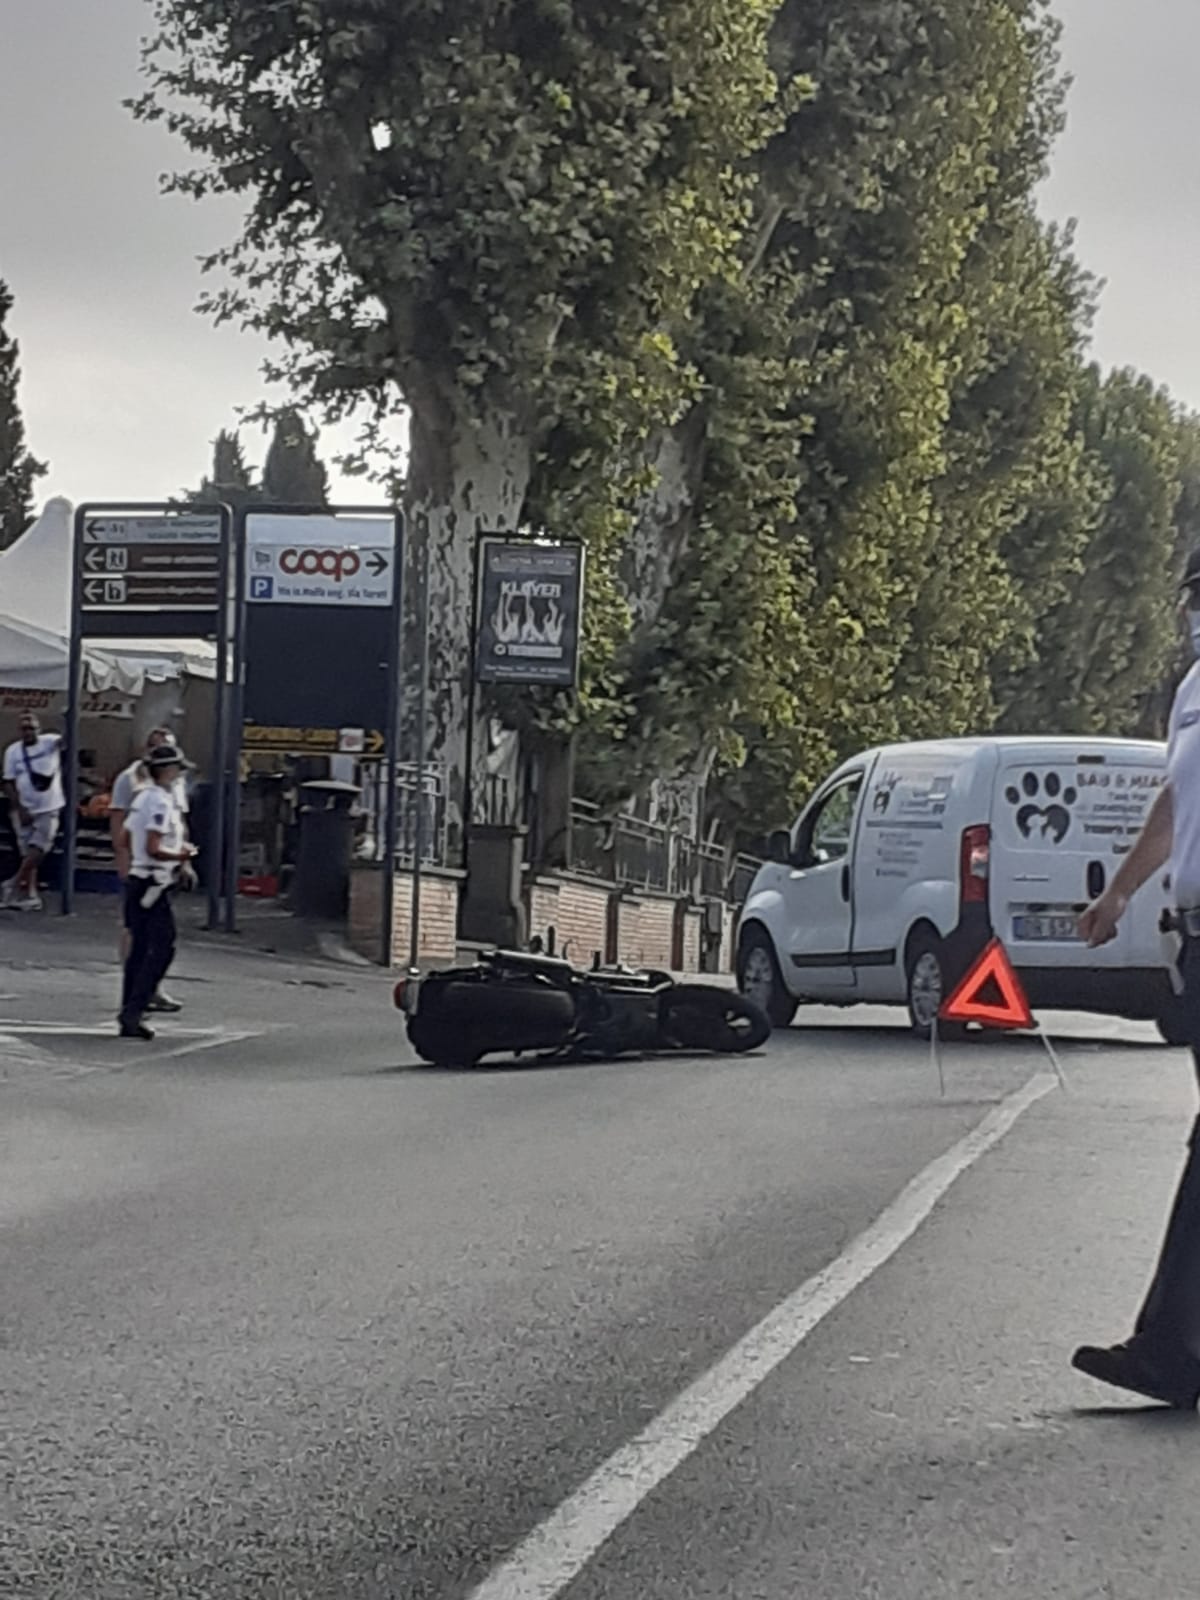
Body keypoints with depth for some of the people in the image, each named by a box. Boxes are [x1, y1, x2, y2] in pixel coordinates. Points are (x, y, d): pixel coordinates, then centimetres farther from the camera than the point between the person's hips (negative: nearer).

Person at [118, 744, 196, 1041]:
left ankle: (130, 1017, 13)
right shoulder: (160, 802, -16)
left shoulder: (142, 797, 14)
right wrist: (182, 855, -10)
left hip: (137, 881, 10)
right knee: (162, 947, -8)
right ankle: (134, 1010, -12)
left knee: (139, 948, 11)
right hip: (154, 885, -10)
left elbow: (127, 840, 20)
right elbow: (153, 849, -23)